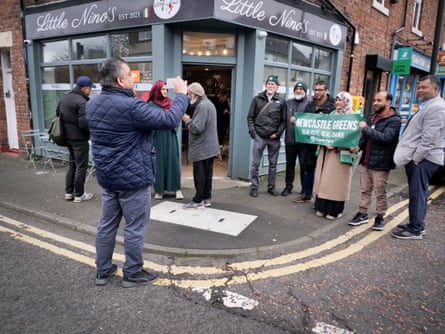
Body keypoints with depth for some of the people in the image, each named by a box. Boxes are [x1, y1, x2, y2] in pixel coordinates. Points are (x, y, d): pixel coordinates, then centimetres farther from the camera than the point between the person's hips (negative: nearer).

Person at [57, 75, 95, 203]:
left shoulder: (65, 97, 7)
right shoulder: (82, 102, -22)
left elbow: (58, 113, 17)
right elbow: (84, 124, -25)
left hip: (67, 136, 9)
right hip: (79, 139, -9)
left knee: (72, 164, 20)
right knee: (81, 167, 3)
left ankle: (69, 192, 26)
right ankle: (79, 195, 13)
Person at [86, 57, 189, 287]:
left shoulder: (93, 104, 5)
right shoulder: (130, 106, -22)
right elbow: (170, 120, -20)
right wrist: (181, 94, -6)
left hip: (107, 176, 8)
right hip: (133, 177, -8)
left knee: (107, 224, 17)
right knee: (135, 228, 6)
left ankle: (102, 271, 29)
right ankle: (132, 274, 20)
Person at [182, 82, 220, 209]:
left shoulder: (202, 106, -18)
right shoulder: (208, 103, 16)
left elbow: (196, 128, -24)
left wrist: (186, 119, -9)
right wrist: (190, 119, 9)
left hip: (201, 148, -10)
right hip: (209, 147, 10)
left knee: (199, 175, -2)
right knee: (207, 173, 14)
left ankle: (198, 200, 7)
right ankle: (207, 198, 23)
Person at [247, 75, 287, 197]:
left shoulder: (281, 102, 5)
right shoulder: (257, 99, 5)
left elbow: (283, 120, 4)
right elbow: (250, 117, 5)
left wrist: (277, 133, -7)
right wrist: (252, 131, -5)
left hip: (274, 138, 1)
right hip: (259, 136, -1)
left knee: (273, 164, 9)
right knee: (255, 163, 1)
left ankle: (271, 187, 21)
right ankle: (254, 187, 11)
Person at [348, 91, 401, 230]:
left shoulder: (394, 120, -10)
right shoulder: (374, 117, 16)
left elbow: (385, 137, -24)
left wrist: (366, 128, -19)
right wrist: (359, 146, 4)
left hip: (380, 164, -7)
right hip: (366, 161, 7)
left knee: (380, 192, 3)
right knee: (365, 190, 12)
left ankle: (380, 216, 17)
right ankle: (363, 214, 22)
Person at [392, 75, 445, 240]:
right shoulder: (427, 106, 19)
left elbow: (429, 138, -20)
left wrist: (416, 158, -18)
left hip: (422, 159, -10)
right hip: (417, 157, 10)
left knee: (417, 194, -4)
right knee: (416, 193, 15)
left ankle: (415, 229, 5)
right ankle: (416, 224, 26)